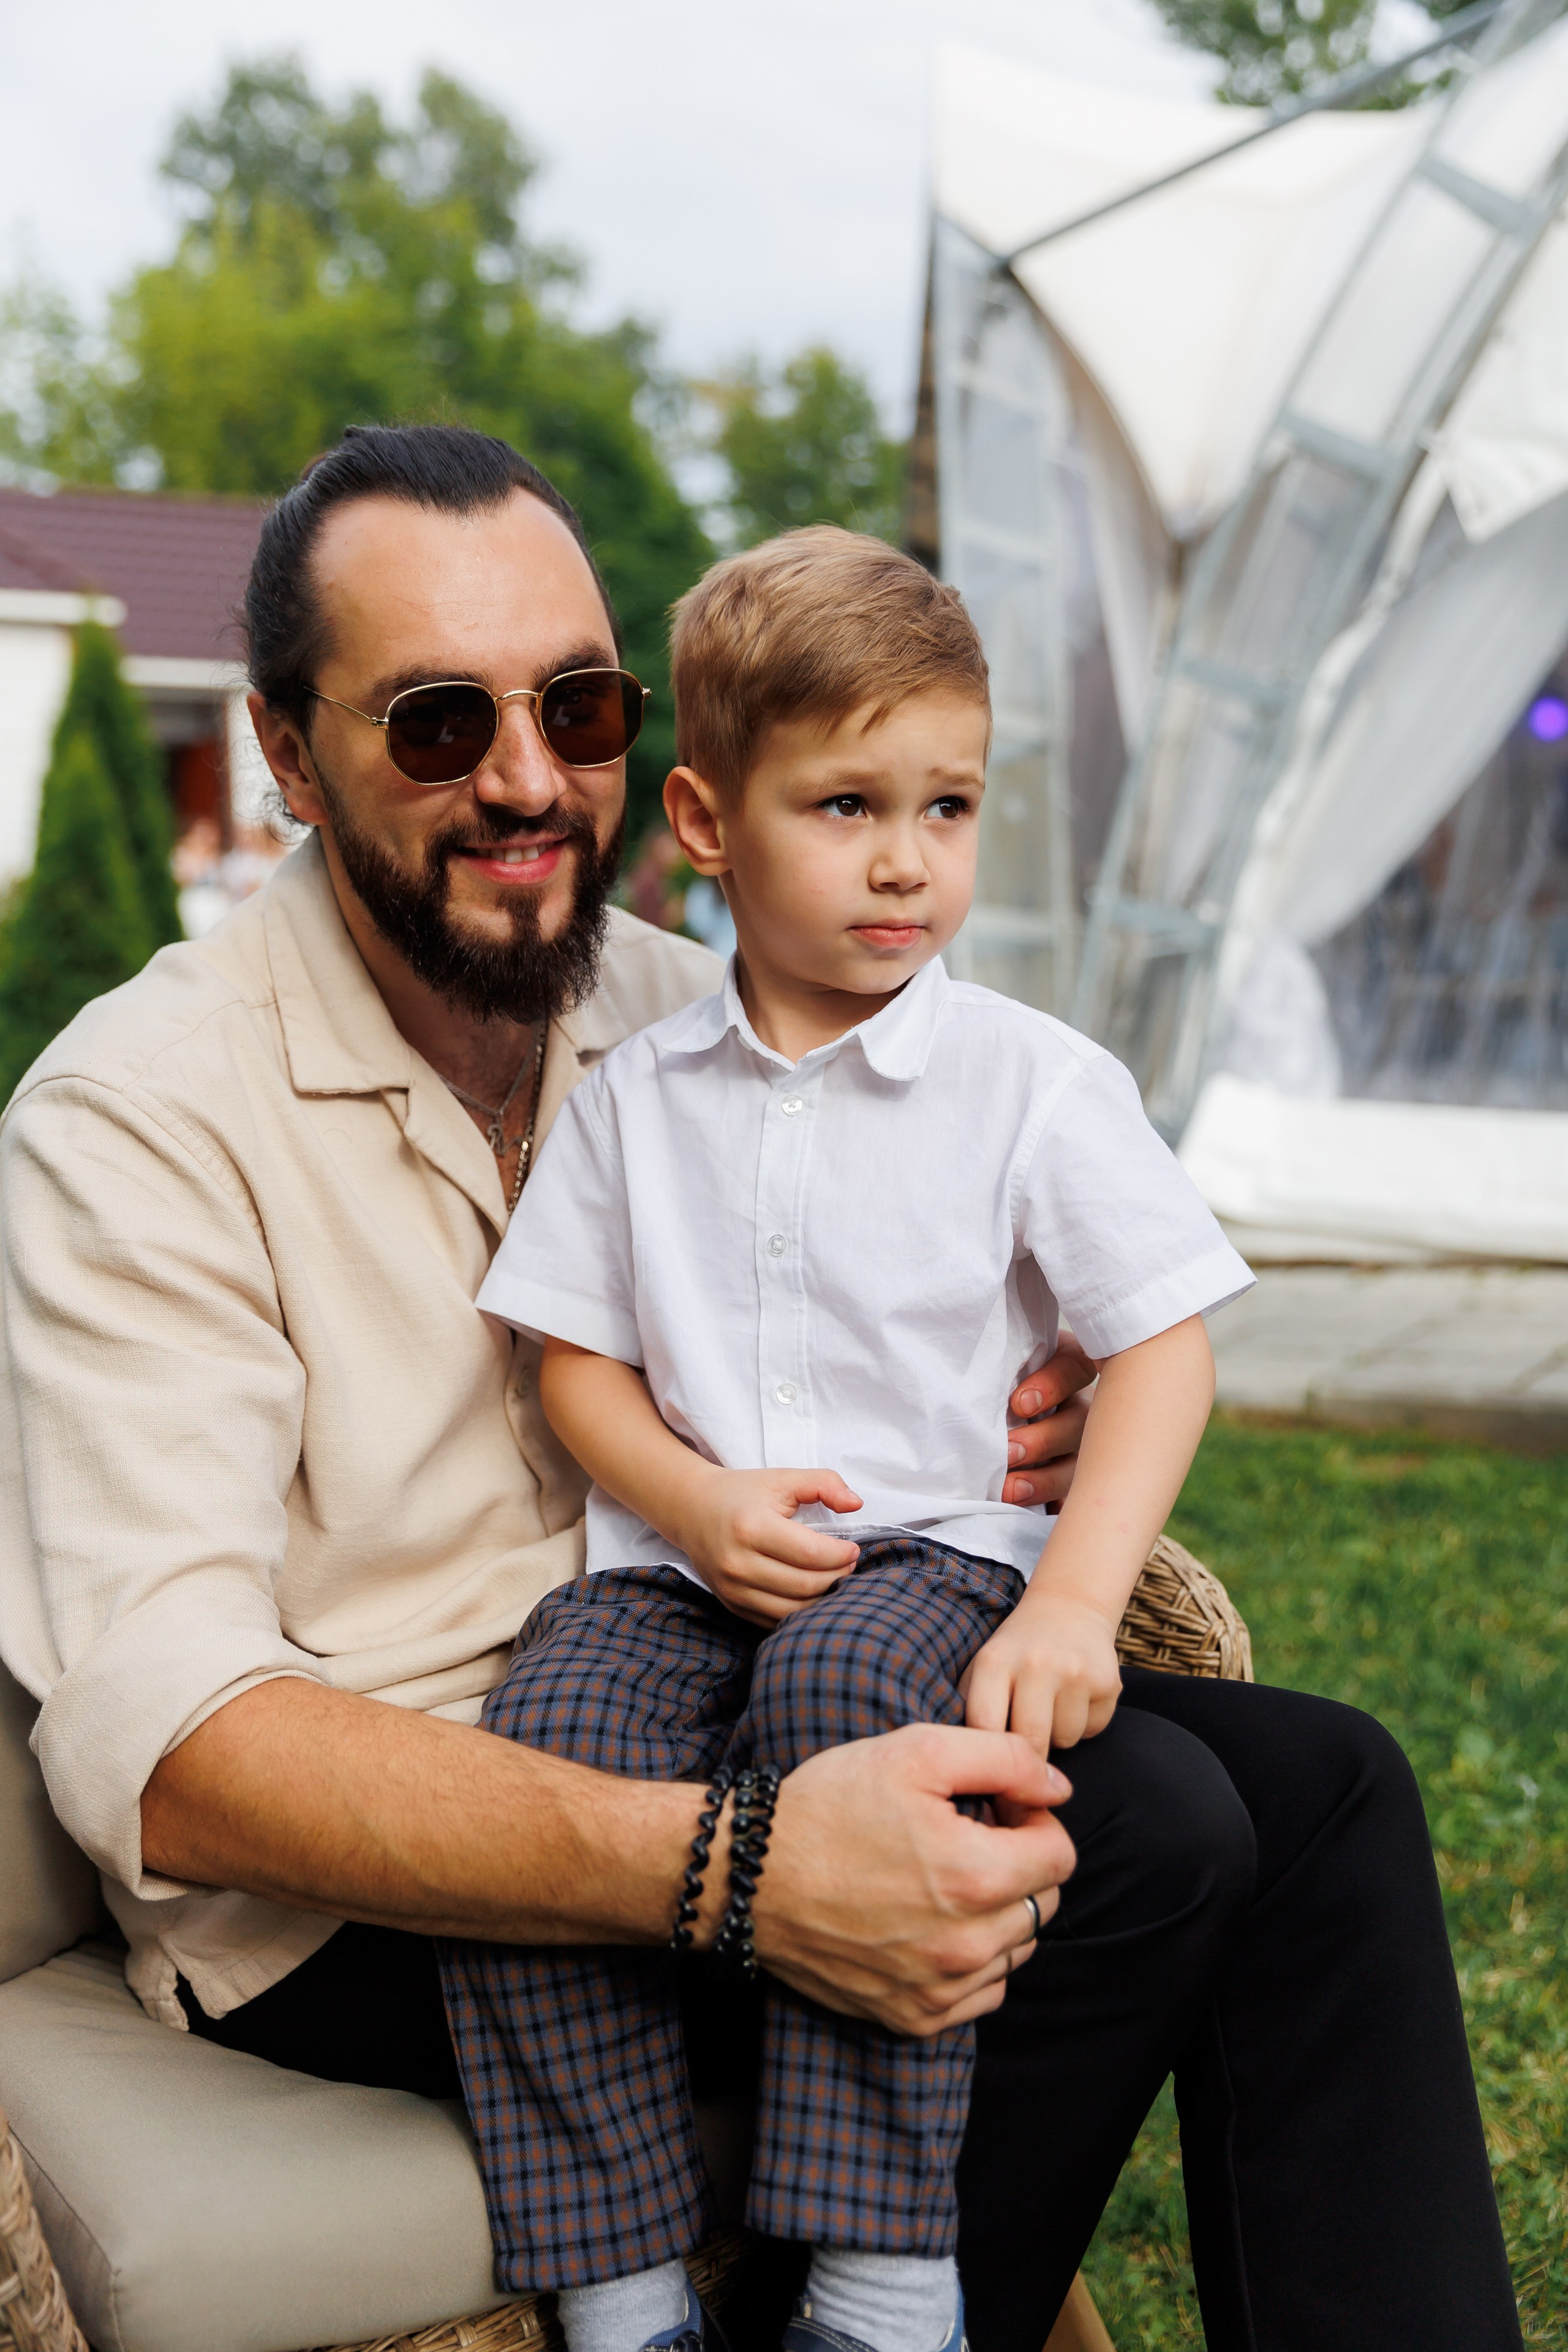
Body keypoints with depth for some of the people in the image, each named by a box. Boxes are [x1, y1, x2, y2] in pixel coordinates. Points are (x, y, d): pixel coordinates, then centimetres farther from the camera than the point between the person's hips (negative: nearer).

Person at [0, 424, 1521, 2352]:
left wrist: (1017, 1426, -9)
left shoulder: (681, 1007, 7)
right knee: (1140, 1829, -23)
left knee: (1323, 1788, -10)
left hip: (696, 1723, 7)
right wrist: (738, 1871, -38)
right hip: (361, 1888, -6)